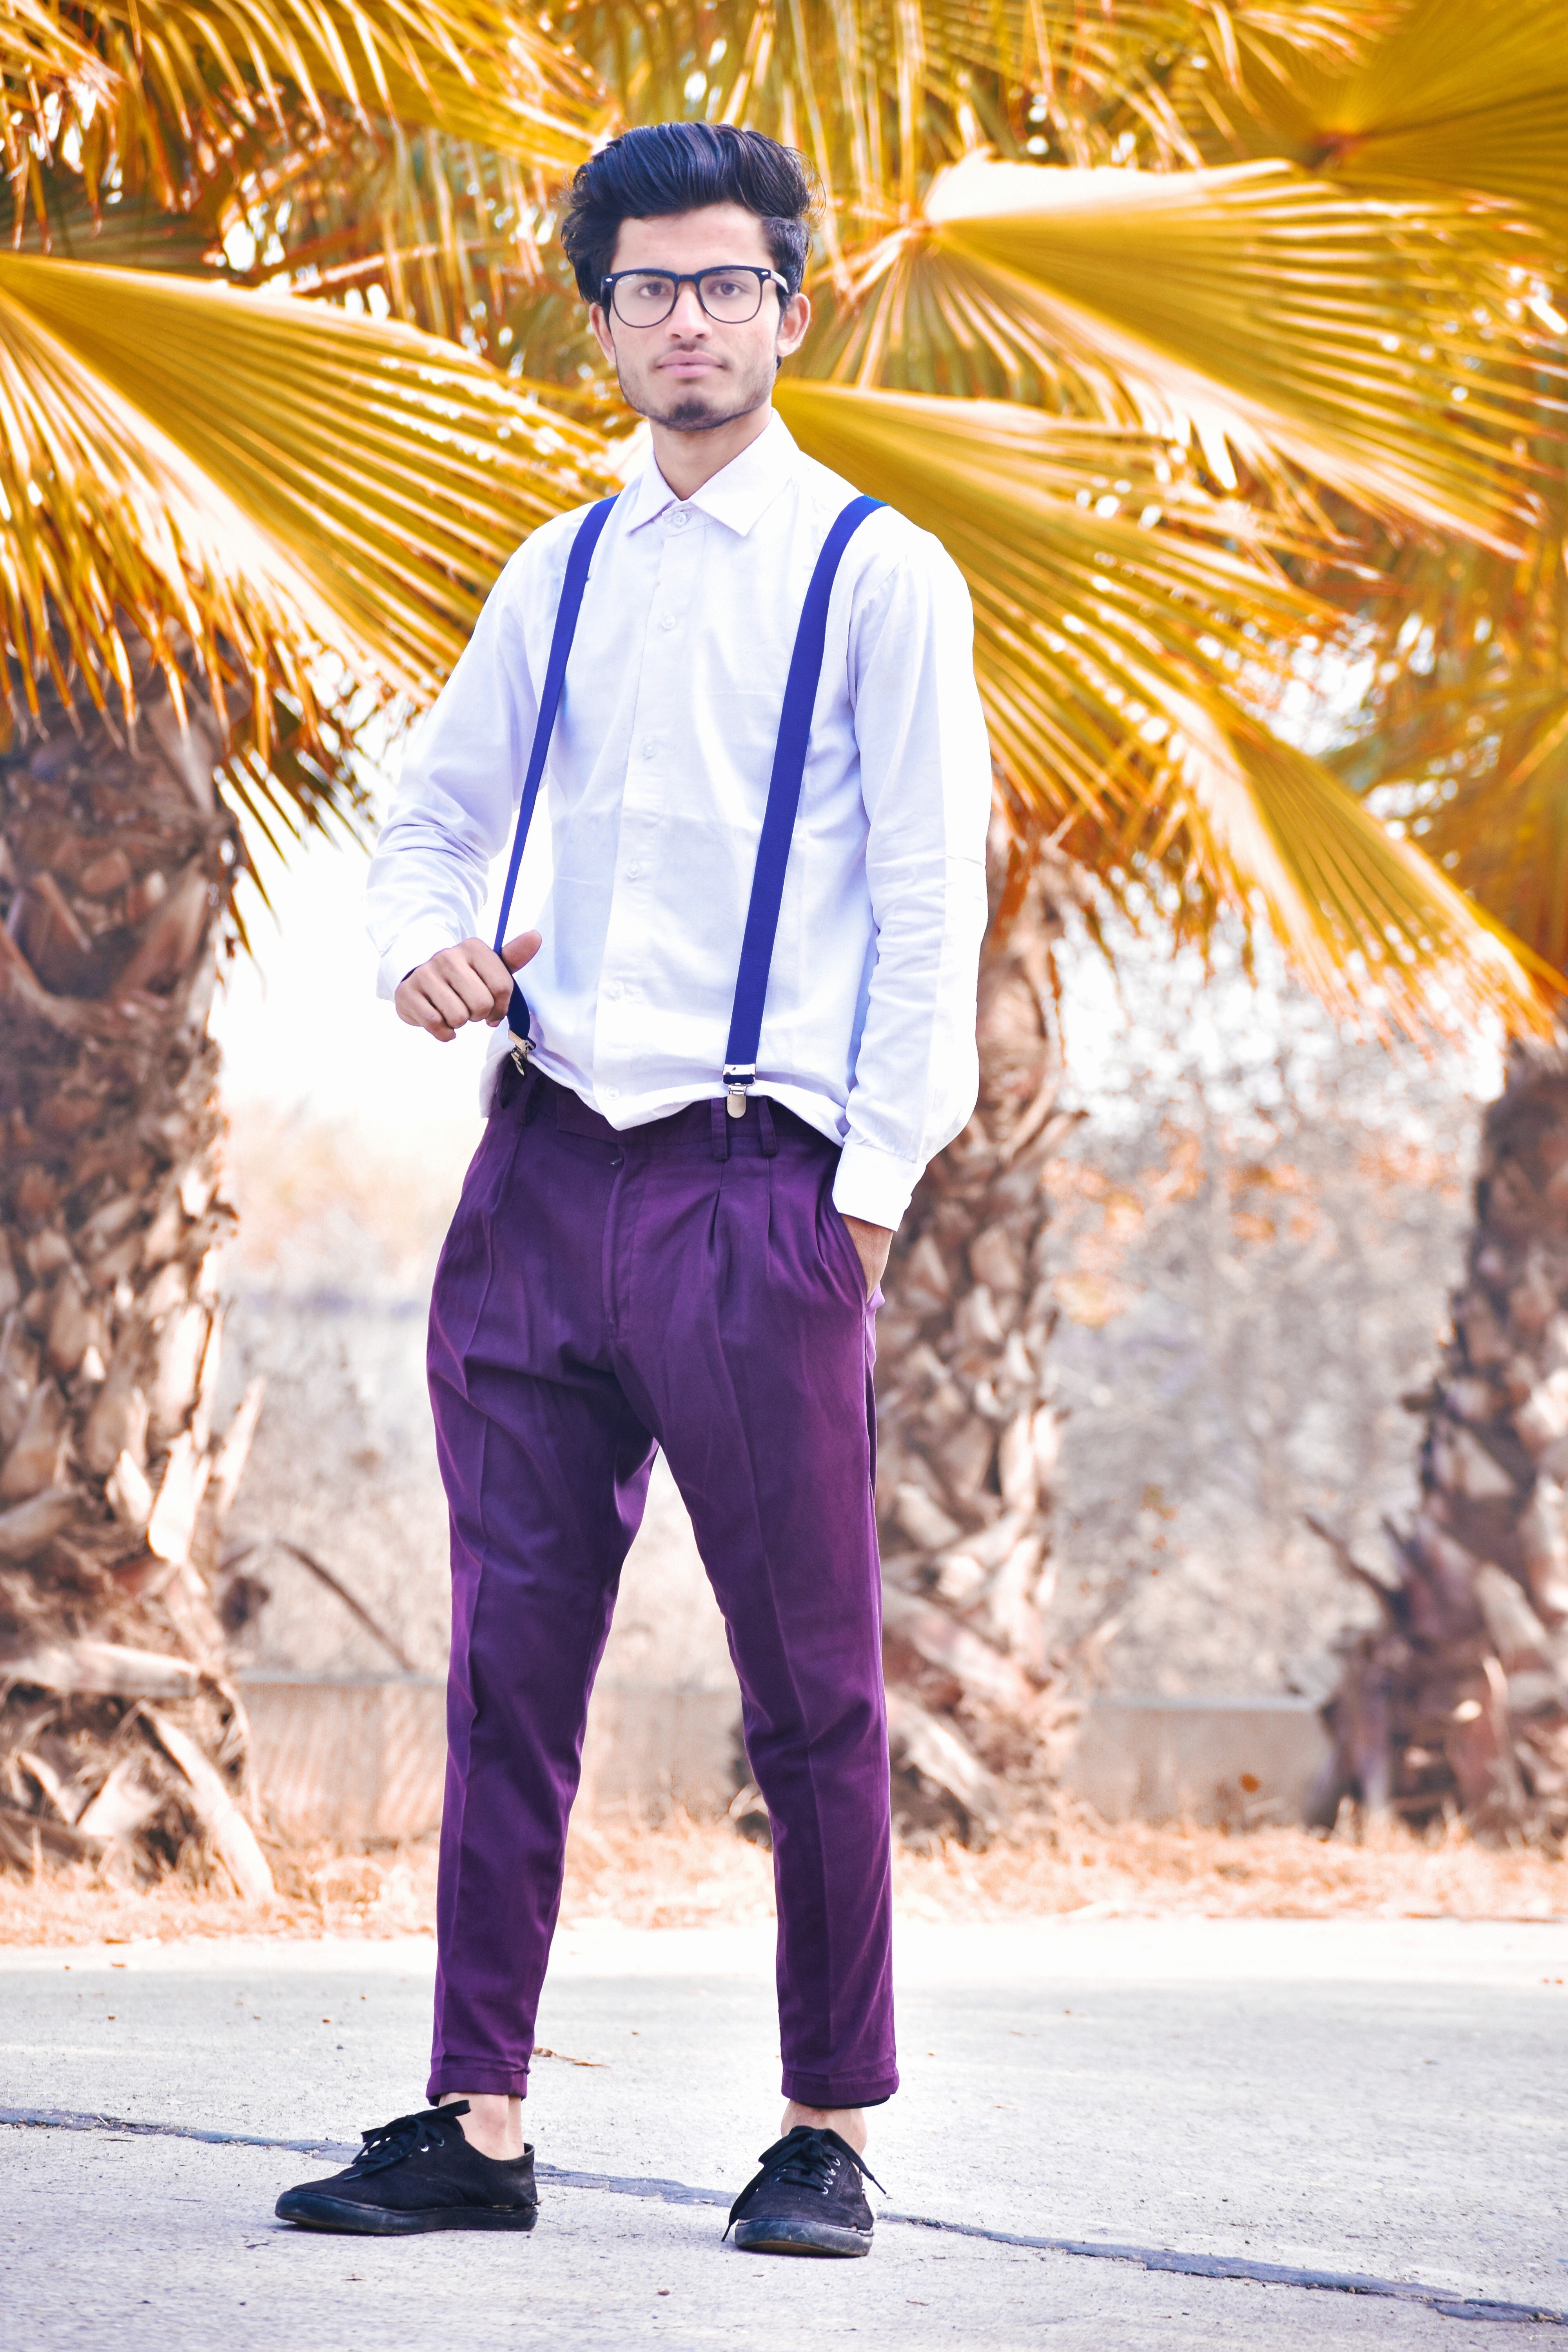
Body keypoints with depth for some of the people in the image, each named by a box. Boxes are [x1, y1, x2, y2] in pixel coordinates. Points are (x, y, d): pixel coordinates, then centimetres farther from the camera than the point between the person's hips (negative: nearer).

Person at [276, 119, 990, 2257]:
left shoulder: (878, 579, 0)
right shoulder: (556, 580, 15)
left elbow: (928, 906, -3)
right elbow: (431, 818, 24)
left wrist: (870, 1187, -10)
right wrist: (423, 945, 1)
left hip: (755, 1182, -5)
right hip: (540, 1171, 5)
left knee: (809, 1685, -1)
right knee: (511, 1661, 5)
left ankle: (829, 2135, 9)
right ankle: (478, 2123, 9)